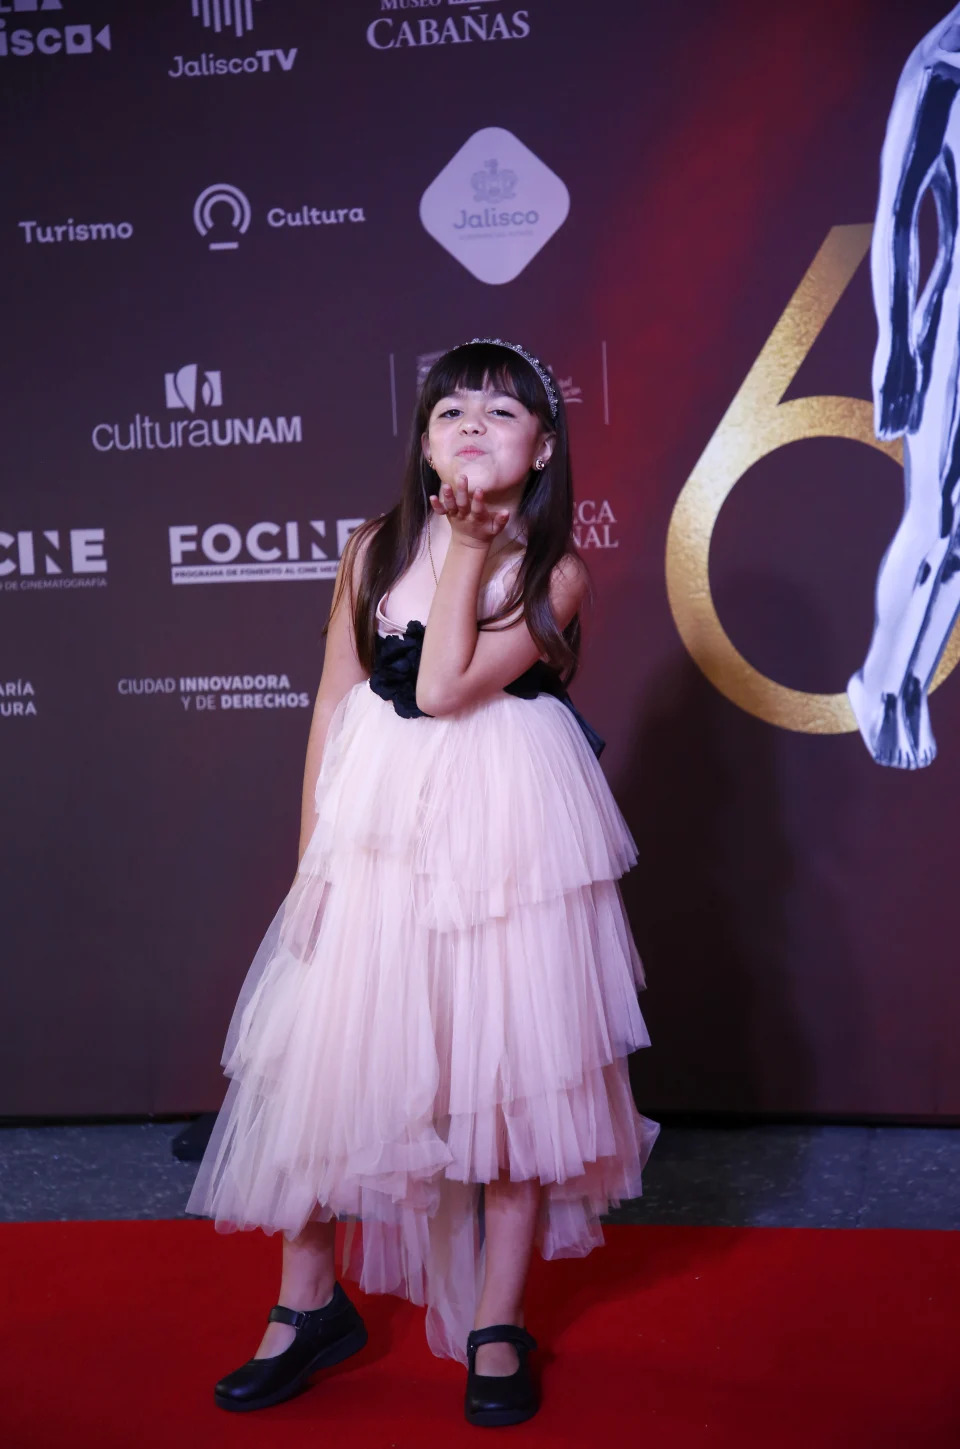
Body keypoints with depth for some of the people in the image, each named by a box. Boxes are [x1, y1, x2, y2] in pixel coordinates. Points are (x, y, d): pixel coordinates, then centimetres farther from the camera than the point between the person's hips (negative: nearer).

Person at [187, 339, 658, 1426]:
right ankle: (310, 1302, 26)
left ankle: (497, 1324, 23)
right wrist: (312, 848, 2)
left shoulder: (552, 570, -6)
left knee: (508, 1059, 5)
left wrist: (468, 548, -14)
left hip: (503, 829, -2)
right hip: (373, 825, 3)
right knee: (324, 1049, 6)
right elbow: (335, 703, 6)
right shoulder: (376, 548, 4)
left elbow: (445, 687, -18)